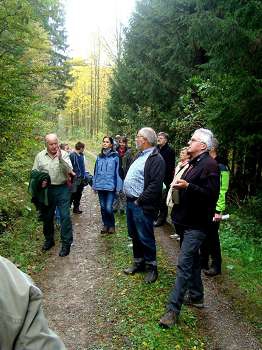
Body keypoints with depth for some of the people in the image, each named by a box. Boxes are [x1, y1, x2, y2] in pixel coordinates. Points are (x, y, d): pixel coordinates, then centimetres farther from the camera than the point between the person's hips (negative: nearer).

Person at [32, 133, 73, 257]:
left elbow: (69, 170, -15)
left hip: (62, 189, -2)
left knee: (65, 216, -5)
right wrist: (39, 181, -11)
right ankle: (49, 240, 34)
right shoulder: (40, 156, 3)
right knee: (47, 217, 14)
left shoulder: (64, 154, -3)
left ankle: (66, 243, 6)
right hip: (46, 190, 3)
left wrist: (60, 158, -26)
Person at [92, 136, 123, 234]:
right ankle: (105, 224, 30)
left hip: (111, 186, -5)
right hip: (100, 185, 5)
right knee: (103, 207, 13)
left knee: (108, 208, -8)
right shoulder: (99, 156, 8)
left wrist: (118, 186, -9)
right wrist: (94, 184, 11)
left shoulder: (115, 156, -6)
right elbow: (96, 171, 14)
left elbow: (118, 171, -6)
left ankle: (112, 225, 16)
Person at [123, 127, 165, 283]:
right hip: (130, 202, 9)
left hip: (142, 206, -9)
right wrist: (129, 198, 12)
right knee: (135, 235, 20)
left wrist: (139, 200, -20)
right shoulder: (140, 155, 14)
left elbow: (155, 185, -24)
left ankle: (151, 267, 21)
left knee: (145, 238, 3)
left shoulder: (156, 159, -16)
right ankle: (138, 262, 36)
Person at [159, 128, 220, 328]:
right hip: (188, 220, 10)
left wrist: (187, 186, -28)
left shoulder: (210, 165, -16)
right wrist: (179, 182, 9)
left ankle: (173, 309, 0)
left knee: (184, 263, -8)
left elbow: (210, 194, -23)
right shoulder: (194, 163, 13)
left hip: (197, 223, -10)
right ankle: (196, 296, 37)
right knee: (193, 259, 20)